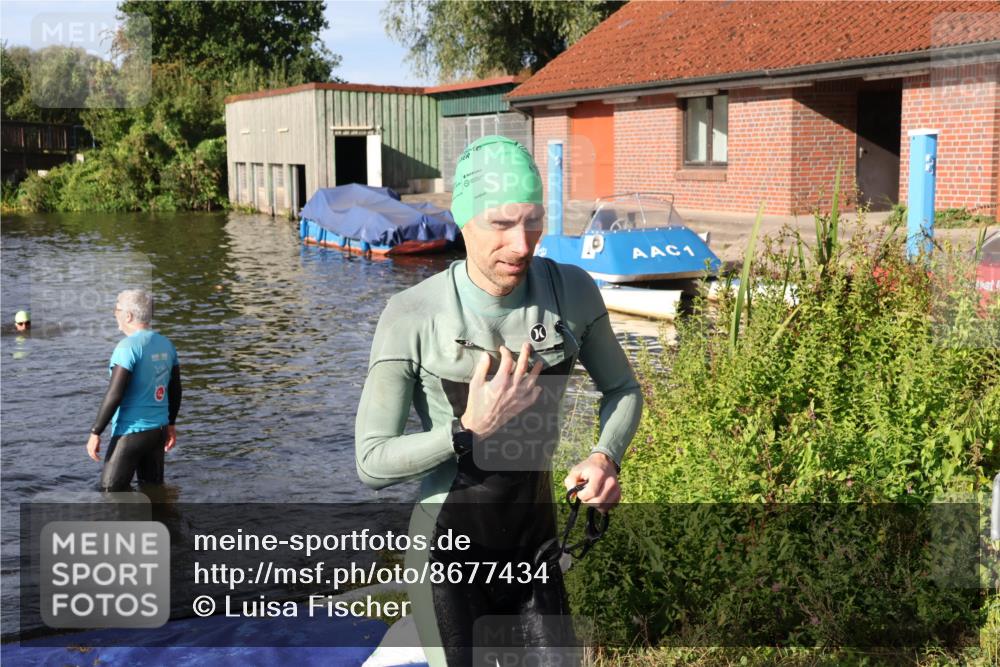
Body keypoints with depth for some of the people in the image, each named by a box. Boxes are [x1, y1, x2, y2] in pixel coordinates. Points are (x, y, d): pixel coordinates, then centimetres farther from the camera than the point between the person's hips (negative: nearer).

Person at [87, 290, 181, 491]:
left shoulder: (128, 347, -16)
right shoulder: (166, 344, 7)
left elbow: (114, 395, -20)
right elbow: (175, 390, 14)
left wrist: (95, 432, -14)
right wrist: (171, 424, 24)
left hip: (131, 431, -8)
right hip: (158, 429, 8)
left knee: (111, 491, 0)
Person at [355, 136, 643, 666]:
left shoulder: (571, 292, -10)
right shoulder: (411, 317, -20)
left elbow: (622, 388, 5)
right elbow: (372, 463, -18)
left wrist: (605, 457, -13)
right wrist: (471, 430, -28)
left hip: (534, 539, 4)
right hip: (448, 546, -3)